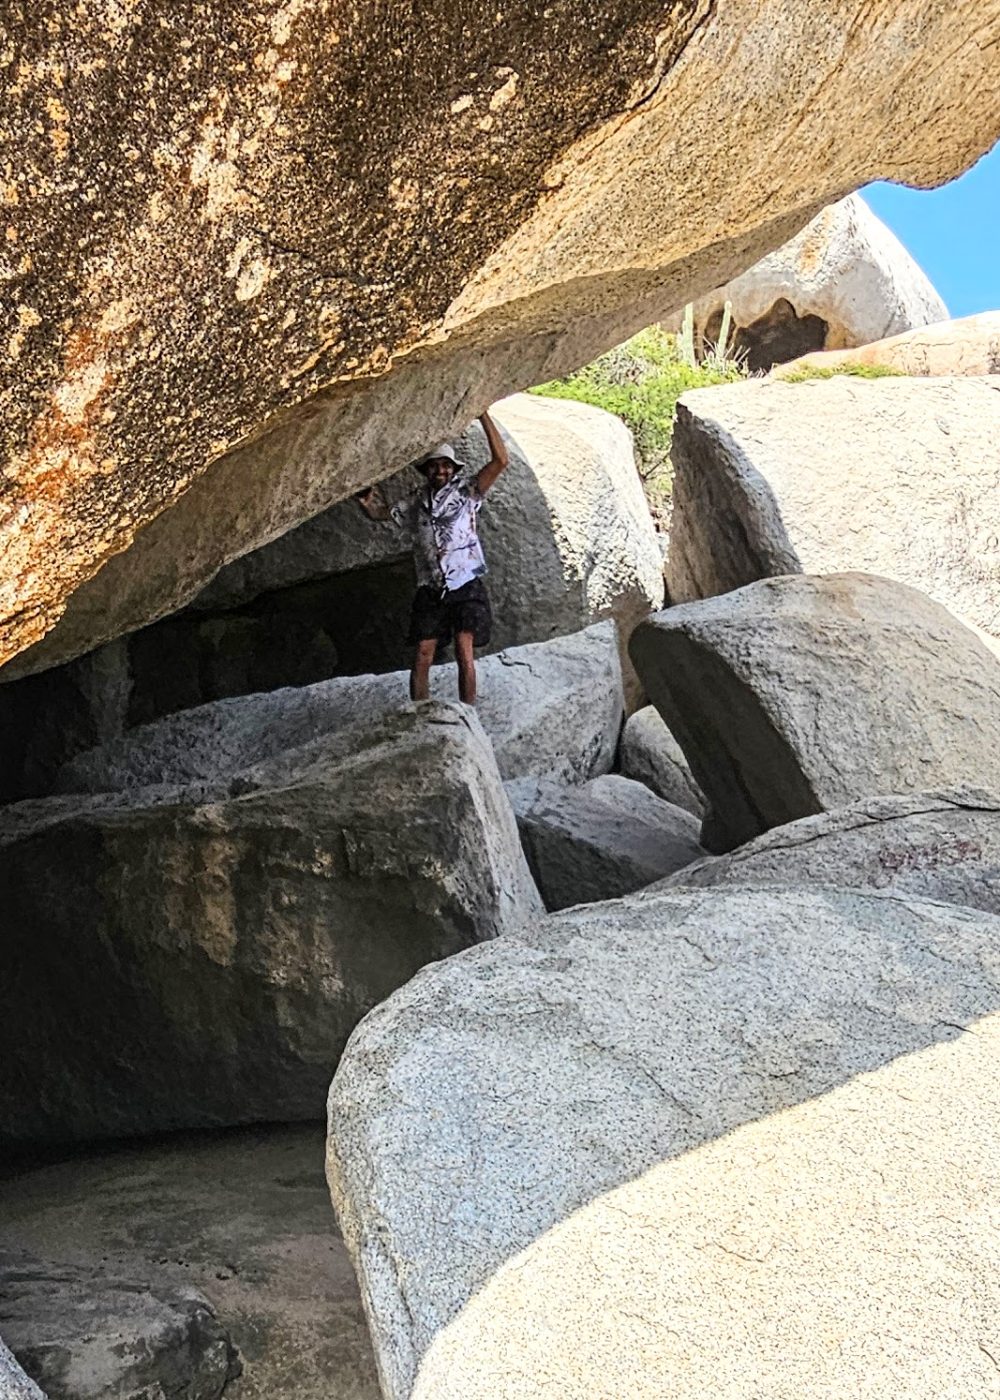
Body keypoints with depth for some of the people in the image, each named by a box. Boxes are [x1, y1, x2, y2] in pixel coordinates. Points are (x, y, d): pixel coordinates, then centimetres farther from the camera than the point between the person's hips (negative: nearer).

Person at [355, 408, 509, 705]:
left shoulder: (466, 492, 1)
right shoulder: (415, 503, 13)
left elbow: (500, 461, -10)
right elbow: (378, 512, 24)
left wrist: (483, 415, -15)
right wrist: (365, 498, 0)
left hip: (466, 587, -4)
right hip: (430, 590, 4)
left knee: (464, 652, -14)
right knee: (421, 657, -1)